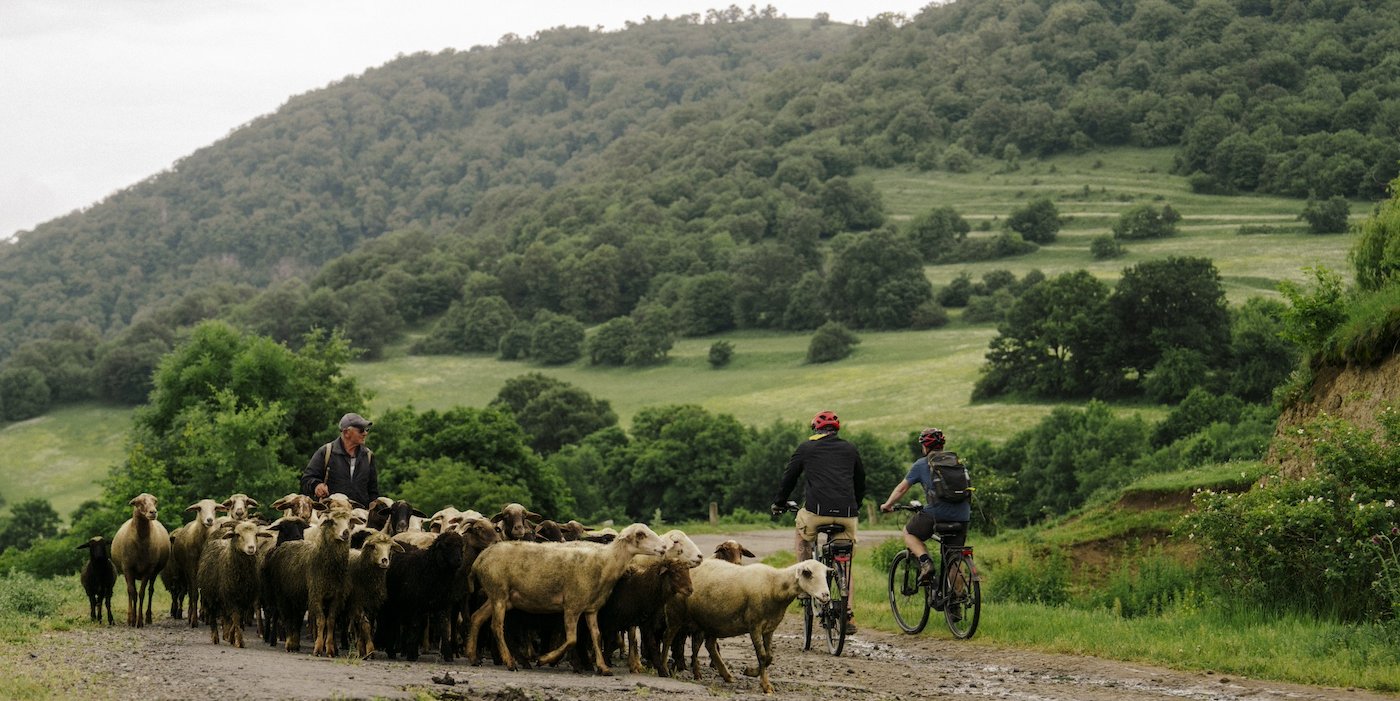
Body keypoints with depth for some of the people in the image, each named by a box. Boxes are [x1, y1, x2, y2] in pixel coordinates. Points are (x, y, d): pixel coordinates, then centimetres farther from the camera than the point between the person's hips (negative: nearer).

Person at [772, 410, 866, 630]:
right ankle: (847, 614, 7)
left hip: (817, 510, -2)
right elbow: (861, 483, 30)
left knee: (803, 535, 31)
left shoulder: (806, 448, 13)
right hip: (846, 513, 2)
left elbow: (789, 477, 20)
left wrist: (779, 503, 36)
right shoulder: (850, 450, 21)